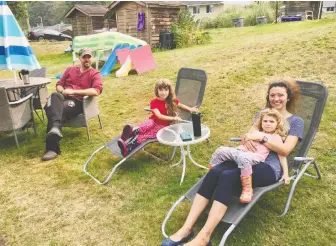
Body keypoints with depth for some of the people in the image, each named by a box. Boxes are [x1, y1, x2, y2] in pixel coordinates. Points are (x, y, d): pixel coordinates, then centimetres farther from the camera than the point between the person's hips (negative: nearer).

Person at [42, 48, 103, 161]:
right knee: (54, 96, -33)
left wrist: (74, 91, -13)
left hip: (77, 102, -4)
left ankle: (52, 148, -36)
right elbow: (59, 85, 24)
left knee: (60, 110, -34)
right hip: (63, 97, 4)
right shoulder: (70, 69, 27)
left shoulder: (95, 74, 10)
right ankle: (55, 128, -54)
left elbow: (96, 91, -10)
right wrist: (62, 91, -3)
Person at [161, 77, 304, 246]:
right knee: (214, 171, -28)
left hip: (270, 167, -4)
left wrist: (261, 136, -14)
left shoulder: (296, 122, 9)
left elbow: (285, 150, -5)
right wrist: (247, 137, -10)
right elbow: (250, 134, 14)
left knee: (227, 176, -34)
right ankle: (187, 229, -30)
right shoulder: (262, 114, 24)